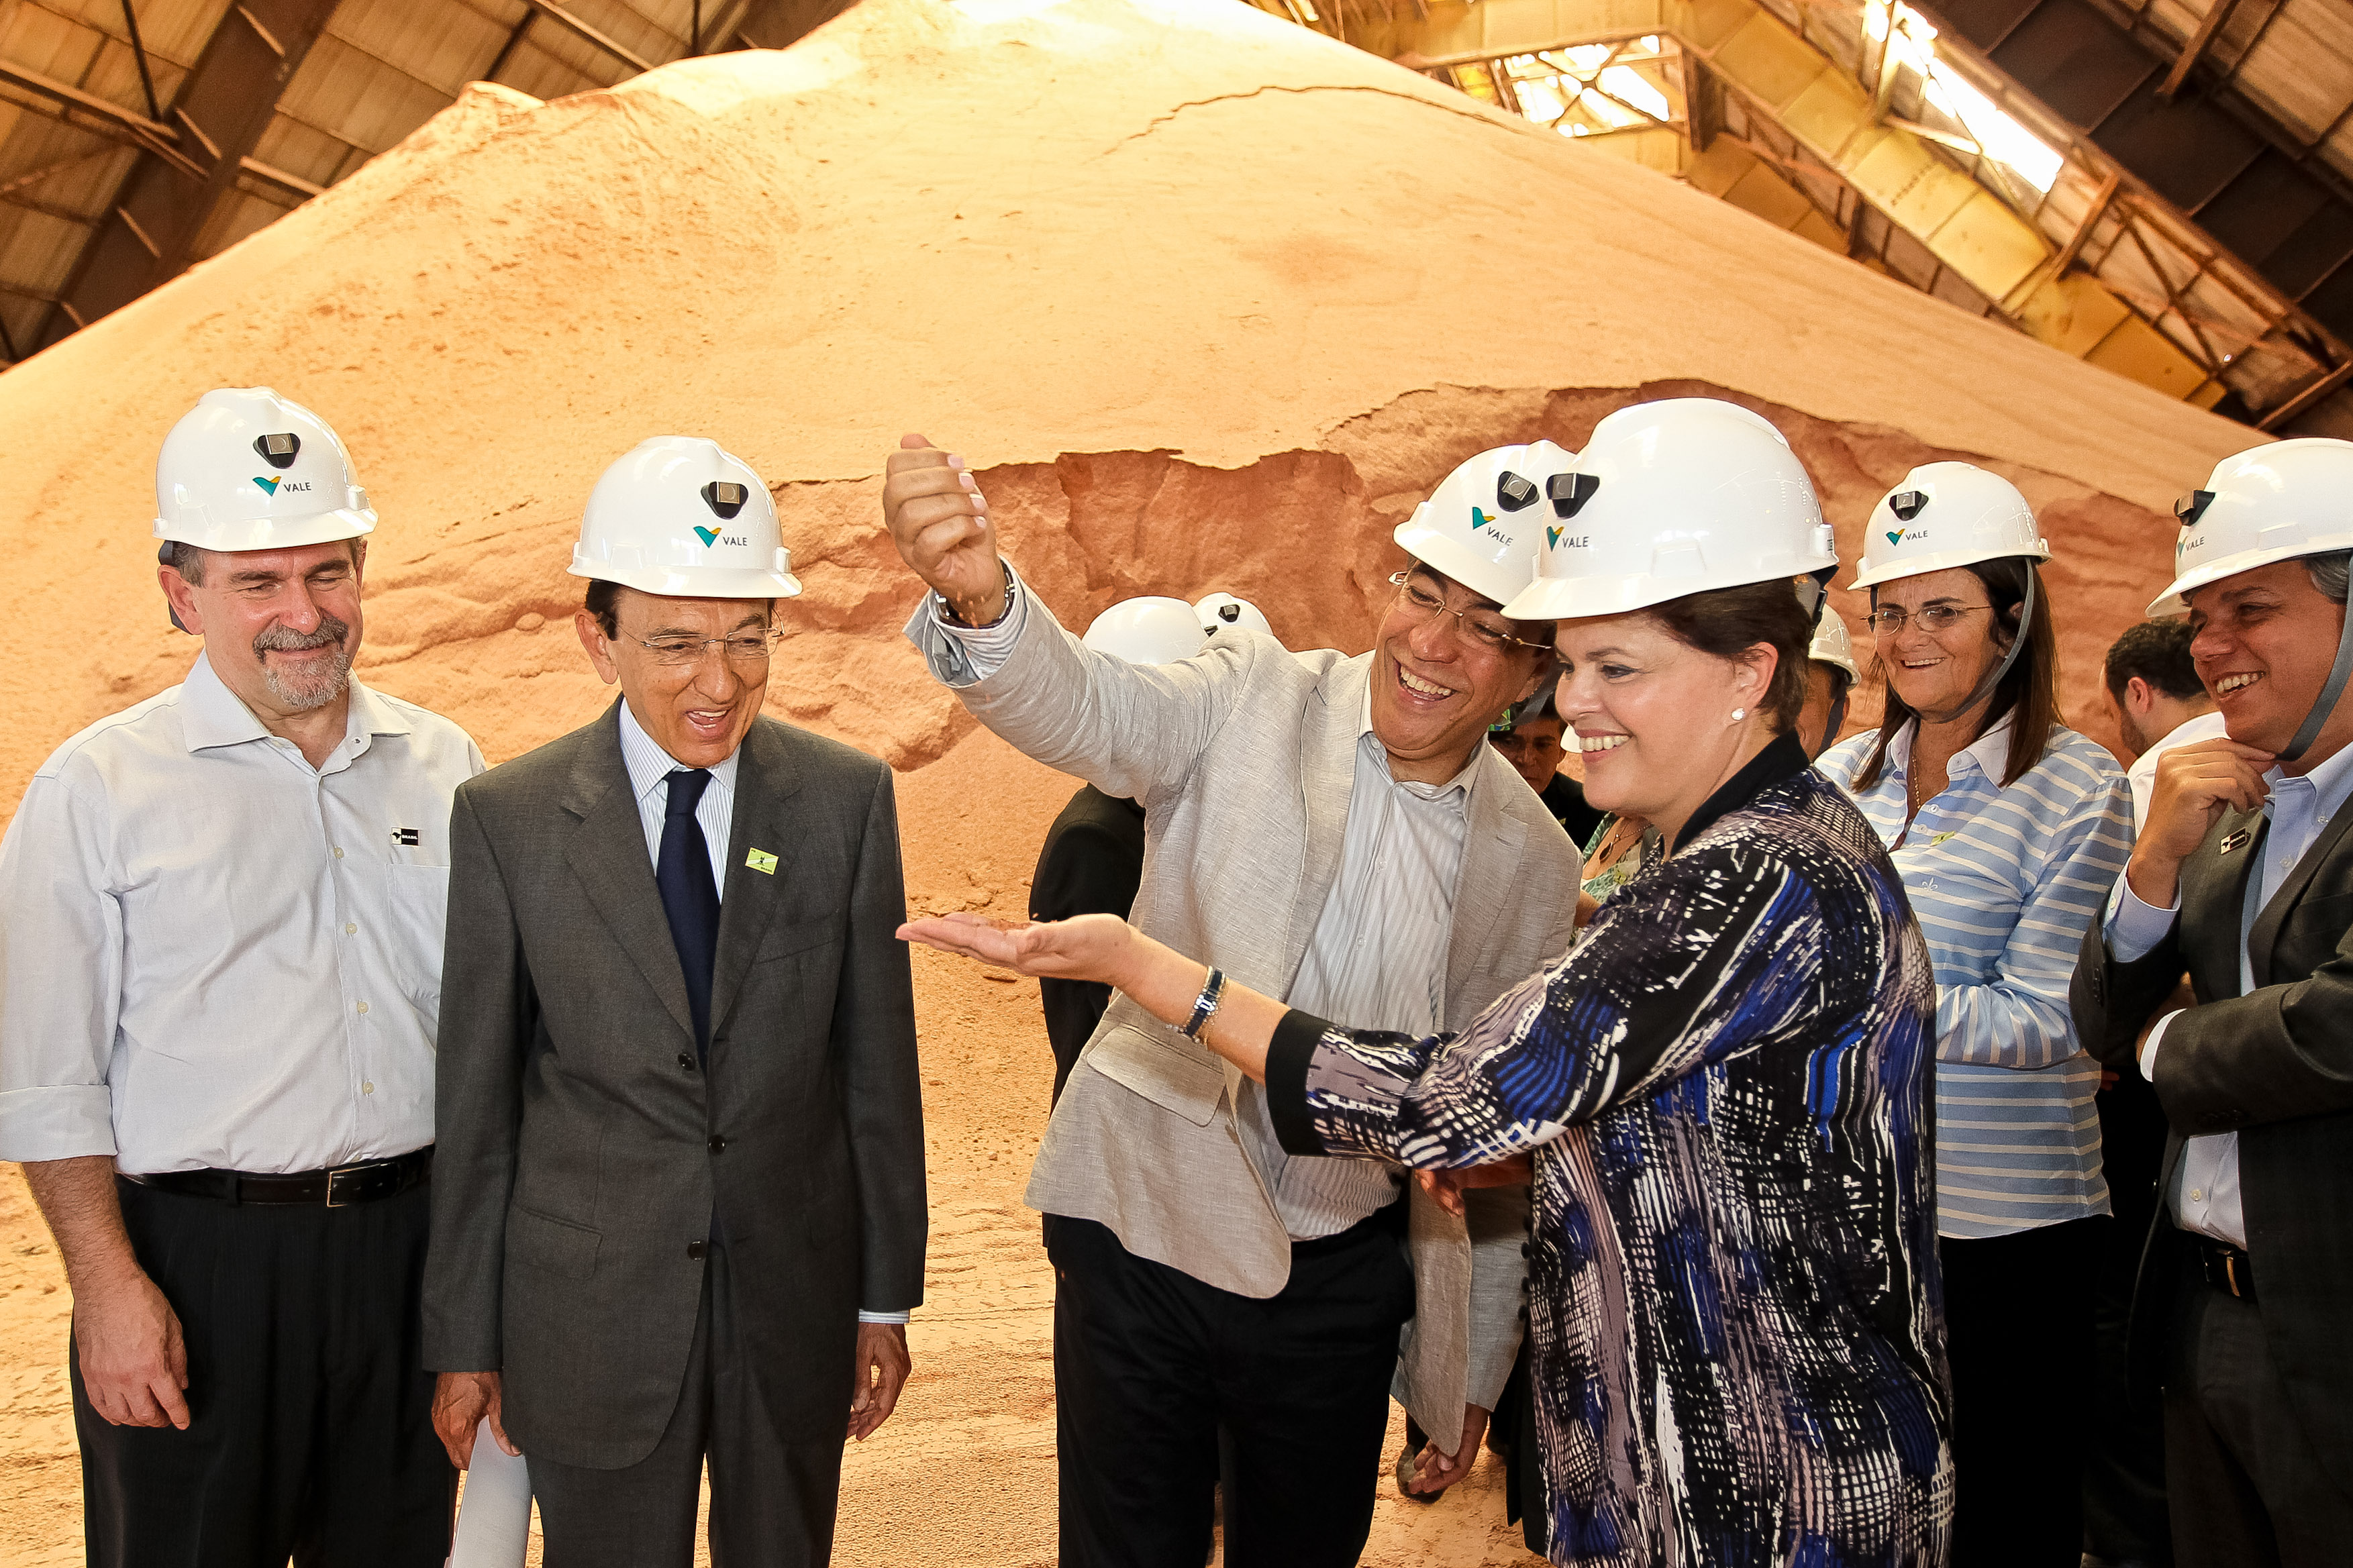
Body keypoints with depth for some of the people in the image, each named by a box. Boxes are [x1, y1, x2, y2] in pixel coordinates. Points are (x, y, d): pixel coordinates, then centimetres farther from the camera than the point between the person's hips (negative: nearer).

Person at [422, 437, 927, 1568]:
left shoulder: (847, 799, -6)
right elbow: (476, 1101, -3)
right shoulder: (506, 819, -8)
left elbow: (879, 1065, -1)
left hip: (796, 1304, 1)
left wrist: (887, 1299, 3)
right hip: (590, 1319, -1)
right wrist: (464, 1344, 2)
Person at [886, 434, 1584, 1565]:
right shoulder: (1254, 702, -8)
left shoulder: (1535, 870, -2)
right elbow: (1084, 710, -27)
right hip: (1144, 1225, -2)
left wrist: (1473, 1368, 11)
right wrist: (981, 598, -50)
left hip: (1340, 1284, 2)